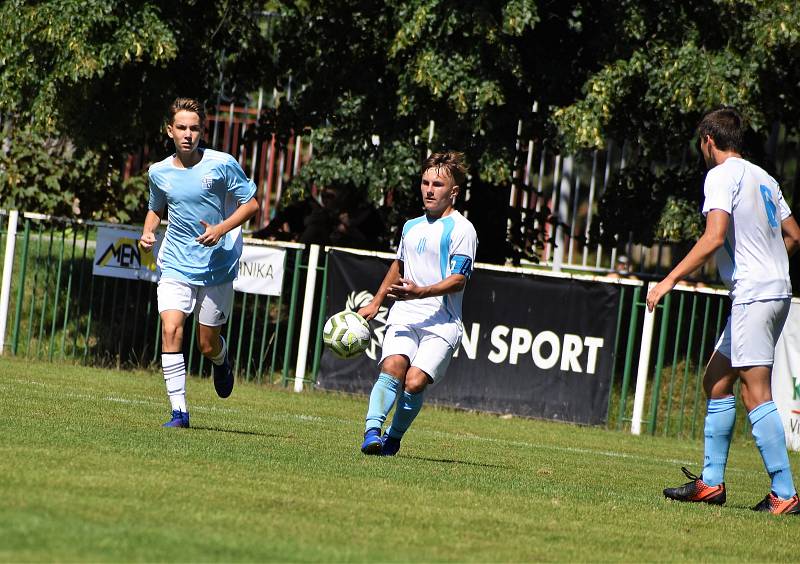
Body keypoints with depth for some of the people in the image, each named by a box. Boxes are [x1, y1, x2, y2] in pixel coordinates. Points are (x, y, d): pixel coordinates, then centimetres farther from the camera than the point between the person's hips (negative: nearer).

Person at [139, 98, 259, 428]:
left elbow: (251, 204, -3)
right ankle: (179, 410, -13)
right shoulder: (159, 172, 2)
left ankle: (221, 360, 44)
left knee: (208, 345, 6)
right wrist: (148, 232, 0)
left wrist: (221, 229, -18)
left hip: (218, 267, -2)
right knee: (171, 330, -17)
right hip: (175, 266, 2)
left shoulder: (222, 164, -10)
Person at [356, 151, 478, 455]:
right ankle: (372, 430, -32)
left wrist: (420, 292, -24)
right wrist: (375, 303, 36)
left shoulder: (461, 229, -3)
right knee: (392, 367, -22)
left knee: (415, 382, -18)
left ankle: (393, 438, 1)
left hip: (441, 322, -5)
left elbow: (458, 280, -11)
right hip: (404, 316, 5)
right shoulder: (412, 226, 19)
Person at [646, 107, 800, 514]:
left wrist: (670, 280, -18)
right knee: (716, 381, 15)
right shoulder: (763, 178, 17)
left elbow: (714, 238, -20)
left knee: (756, 392, -12)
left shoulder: (722, 175, -8)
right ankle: (711, 483, 16)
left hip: (752, 294, -9)